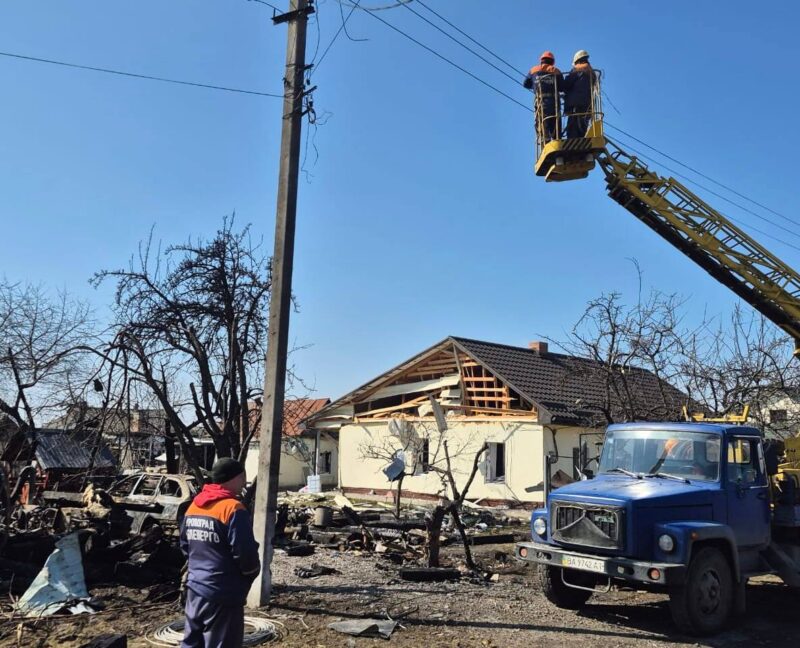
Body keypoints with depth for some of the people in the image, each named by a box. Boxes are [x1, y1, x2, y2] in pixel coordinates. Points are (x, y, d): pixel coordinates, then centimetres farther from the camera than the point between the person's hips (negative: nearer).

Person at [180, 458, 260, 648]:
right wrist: (252, 571, 0)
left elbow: (185, 545, 16)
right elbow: (245, 554, -19)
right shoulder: (233, 508, -19)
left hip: (195, 589, 8)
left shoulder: (194, 505, 7)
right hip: (223, 596, -8)